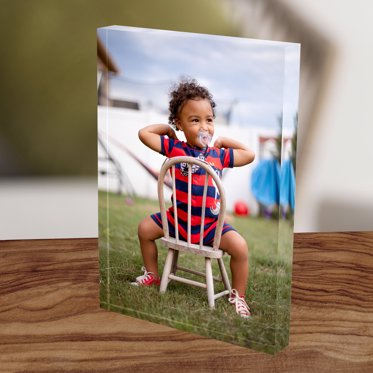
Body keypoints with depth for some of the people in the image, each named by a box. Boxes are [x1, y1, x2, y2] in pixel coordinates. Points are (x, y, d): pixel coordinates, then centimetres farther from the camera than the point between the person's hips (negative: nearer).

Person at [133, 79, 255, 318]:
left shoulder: (219, 155, -5)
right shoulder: (174, 148, -9)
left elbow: (250, 155, 5)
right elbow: (144, 133, -9)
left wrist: (224, 141, 3)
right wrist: (166, 128, -3)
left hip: (211, 224, -1)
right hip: (177, 218, 1)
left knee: (240, 247, -18)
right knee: (145, 228, 2)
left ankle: (238, 296, 6)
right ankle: (152, 275, 27)